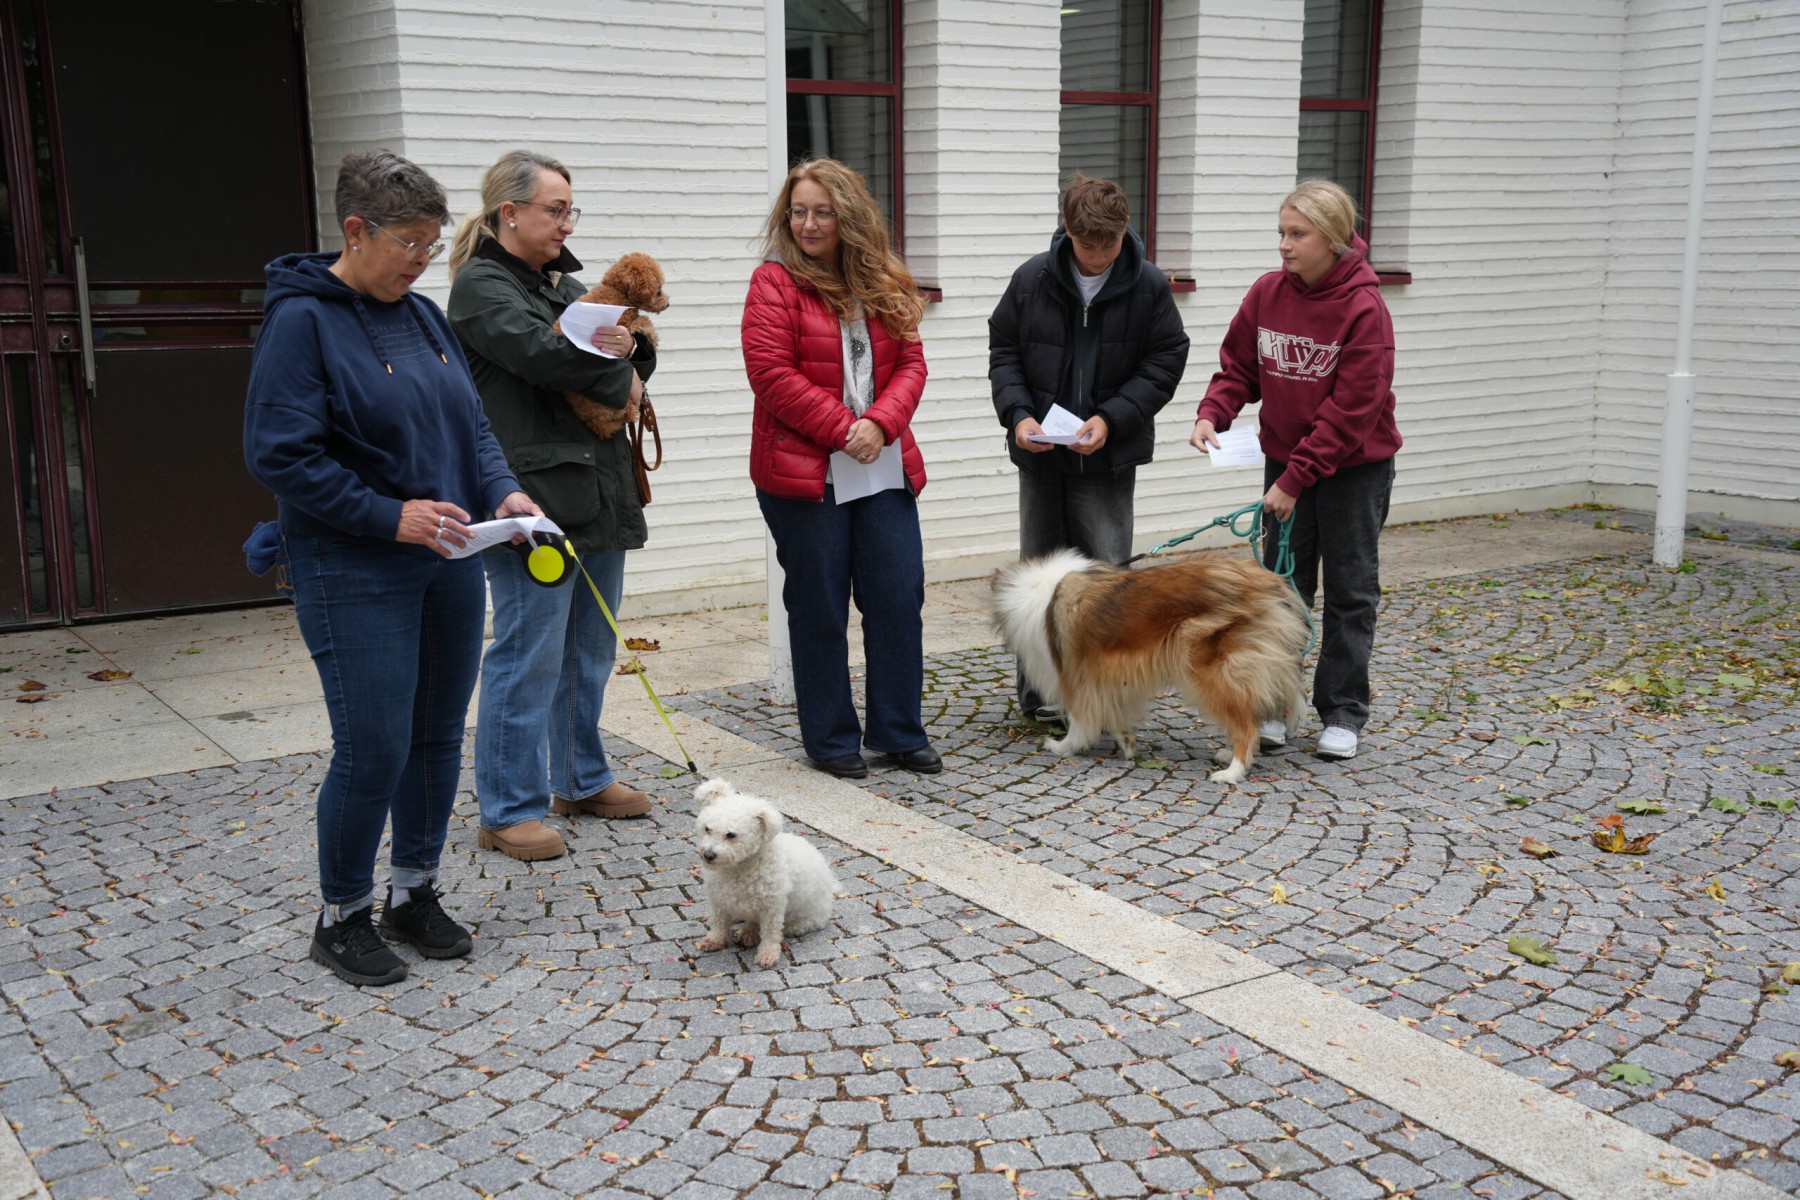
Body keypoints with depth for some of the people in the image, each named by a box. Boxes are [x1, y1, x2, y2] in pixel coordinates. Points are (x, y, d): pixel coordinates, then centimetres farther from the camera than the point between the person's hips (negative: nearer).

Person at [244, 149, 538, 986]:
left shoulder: (424, 316, 11)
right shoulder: (302, 319, -11)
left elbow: (469, 423, 17)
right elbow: (278, 454, -17)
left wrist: (501, 490, -2)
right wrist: (390, 516, -21)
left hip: (448, 563, 7)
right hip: (356, 573, -7)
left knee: (439, 739, 13)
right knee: (373, 750, -4)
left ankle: (415, 896, 30)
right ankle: (343, 917, 17)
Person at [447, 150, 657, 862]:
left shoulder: (567, 283, 20)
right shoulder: (481, 285, -6)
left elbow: (635, 368, 18)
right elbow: (540, 352, -22)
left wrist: (631, 347, -6)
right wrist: (618, 380, -7)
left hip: (599, 492, 9)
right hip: (532, 497, -9)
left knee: (590, 650, 16)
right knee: (529, 657, -5)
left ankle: (581, 781, 30)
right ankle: (508, 811, 6)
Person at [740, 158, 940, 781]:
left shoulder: (885, 285, 11)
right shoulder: (775, 283, -4)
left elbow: (910, 363, 7)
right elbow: (772, 374, -13)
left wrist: (880, 424, -11)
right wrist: (841, 430, -16)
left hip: (884, 470, 5)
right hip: (804, 473, -4)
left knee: (899, 599, 6)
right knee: (820, 610, 5)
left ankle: (899, 731, 20)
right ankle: (831, 739, 18)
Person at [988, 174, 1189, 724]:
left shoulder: (1148, 286, -5)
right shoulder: (1033, 278, -2)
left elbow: (1165, 363, -2)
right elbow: (1003, 350, 6)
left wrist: (1111, 417, -15)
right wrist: (1018, 413, -10)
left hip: (1108, 456, -2)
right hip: (1040, 452, 2)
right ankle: (1039, 694, 22)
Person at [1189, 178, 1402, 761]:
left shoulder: (1364, 309, -20)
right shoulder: (1267, 293, -5)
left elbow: (1351, 411, -21)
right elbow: (1238, 367, 5)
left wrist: (1296, 478, -22)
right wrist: (1212, 414, -15)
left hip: (1355, 467, -4)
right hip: (1285, 460, 4)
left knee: (1351, 588, 6)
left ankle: (1342, 713, 15)